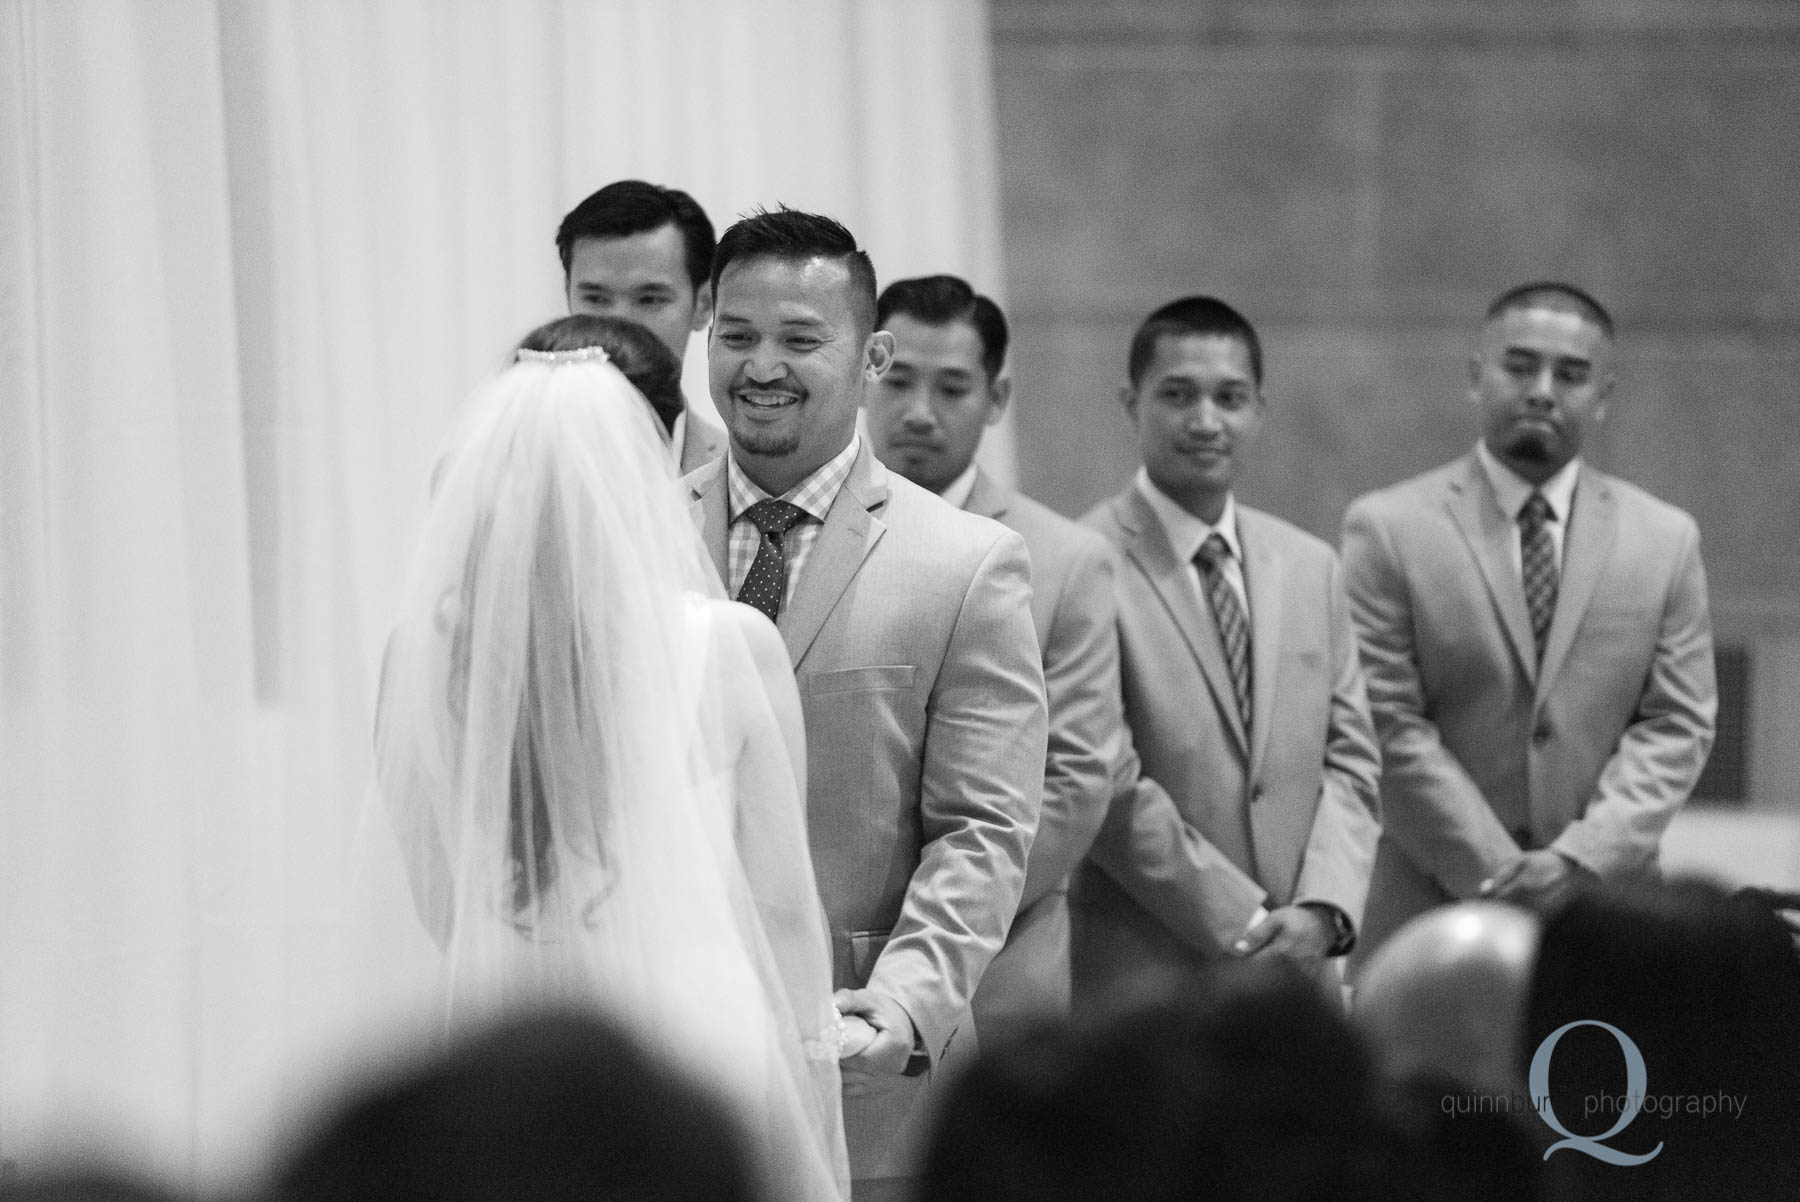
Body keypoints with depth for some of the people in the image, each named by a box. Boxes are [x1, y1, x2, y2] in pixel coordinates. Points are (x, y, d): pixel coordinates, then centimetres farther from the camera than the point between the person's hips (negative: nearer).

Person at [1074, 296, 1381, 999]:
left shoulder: (1312, 568, 14)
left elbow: (1348, 758, 12)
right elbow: (1105, 784, -11)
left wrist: (1323, 908, -5)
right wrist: (1241, 925, -11)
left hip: (1293, 966, 5)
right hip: (1140, 974, -5)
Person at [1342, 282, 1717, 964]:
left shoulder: (1666, 539, 10)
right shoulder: (1387, 529, 1)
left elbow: (1677, 725, 5)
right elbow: (1391, 727, -5)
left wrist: (1582, 858, -10)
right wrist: (1497, 874, -12)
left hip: (1603, 906, 2)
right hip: (1430, 914, -2)